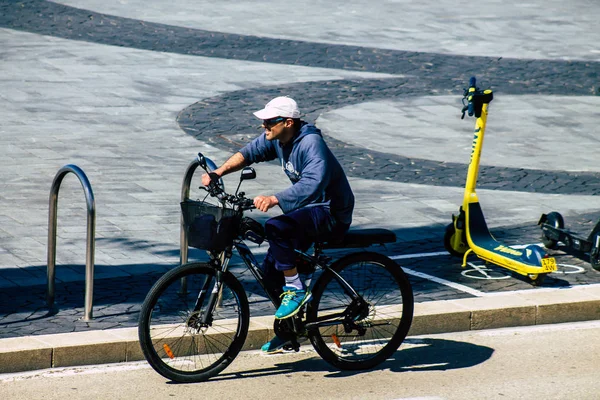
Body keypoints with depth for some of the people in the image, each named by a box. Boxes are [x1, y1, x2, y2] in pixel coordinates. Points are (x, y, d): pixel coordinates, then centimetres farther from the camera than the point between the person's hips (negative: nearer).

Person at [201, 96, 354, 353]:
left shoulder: (311, 144, -27)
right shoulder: (276, 139, -1)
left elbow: (312, 184, -40)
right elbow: (250, 152, 5)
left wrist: (274, 200, -51)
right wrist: (219, 172, -12)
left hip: (332, 214, -9)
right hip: (308, 208, 9)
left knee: (276, 228, -32)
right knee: (270, 269, 6)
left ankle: (296, 290, -17)